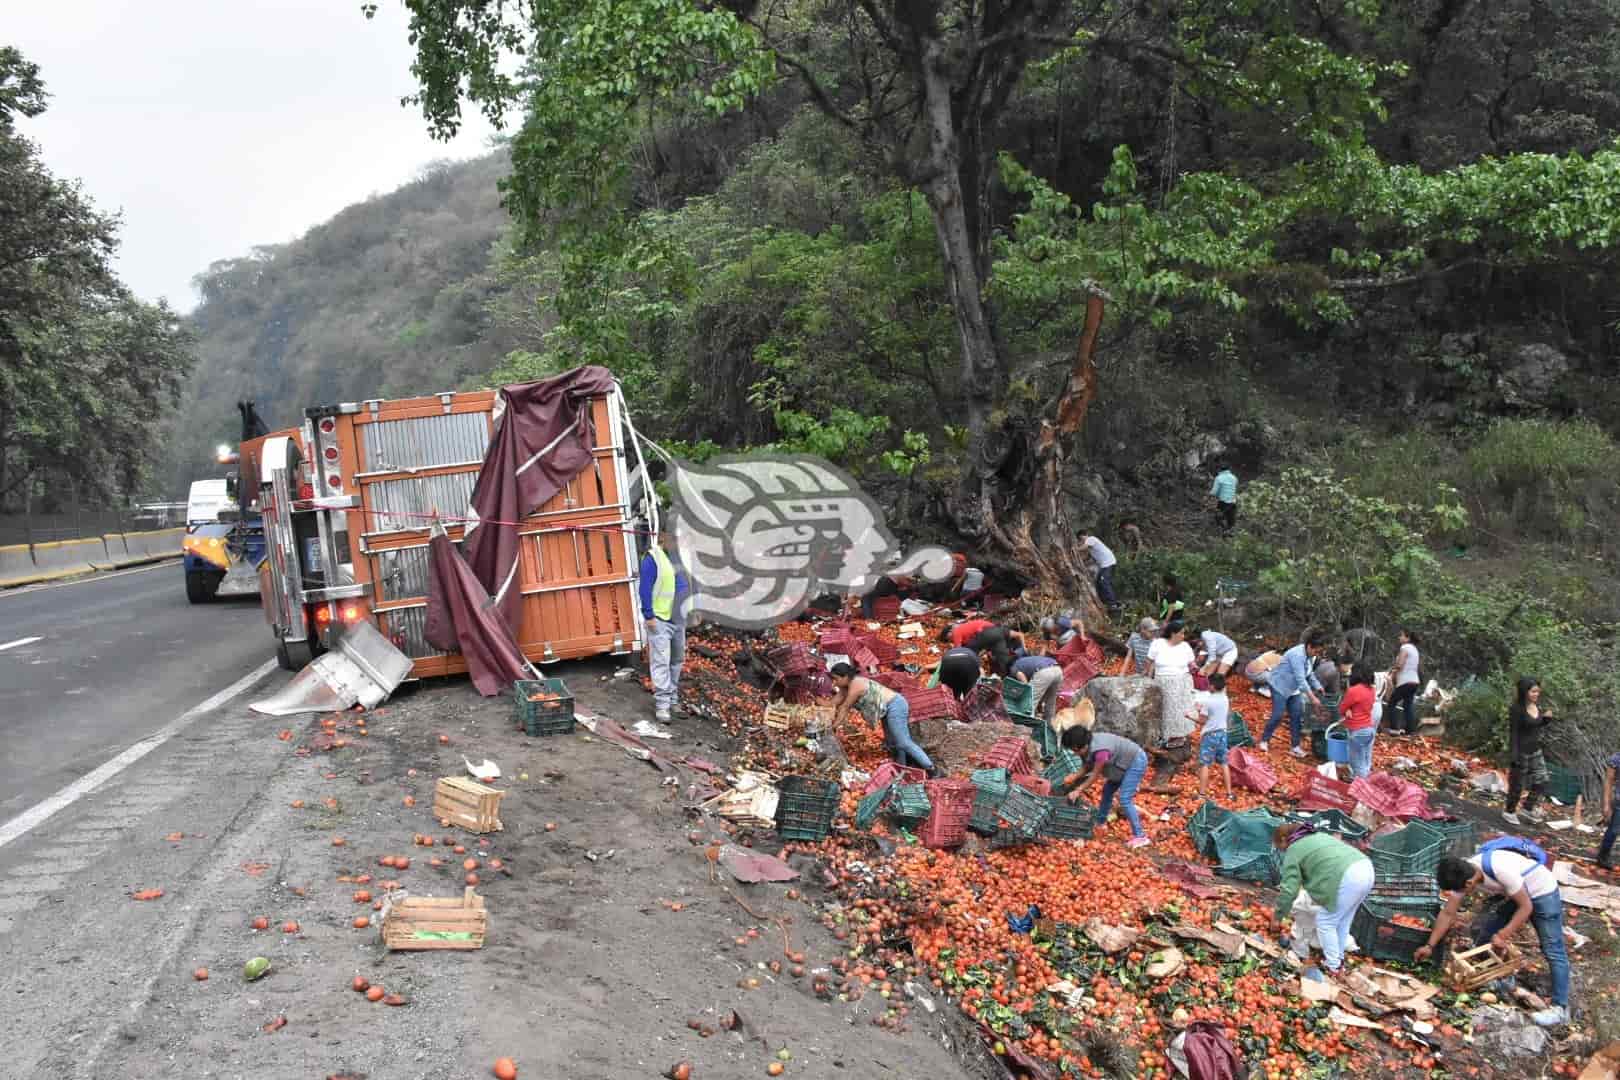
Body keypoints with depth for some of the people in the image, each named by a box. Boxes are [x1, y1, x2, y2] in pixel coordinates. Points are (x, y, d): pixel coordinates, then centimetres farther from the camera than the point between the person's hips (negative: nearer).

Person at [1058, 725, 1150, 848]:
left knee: (1124, 799, -15)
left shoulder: (1100, 750, -36)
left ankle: (1140, 837, -13)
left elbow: (1095, 774, -24)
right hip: (1125, 762, 10)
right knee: (1107, 791, 19)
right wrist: (1075, 776, -14)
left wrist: (1078, 790, -18)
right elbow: (1088, 767, 0)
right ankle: (1099, 822, 36)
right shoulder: (1089, 745, -10)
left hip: (1137, 761, -10)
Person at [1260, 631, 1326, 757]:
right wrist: (1312, 697, -32)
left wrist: (1319, 688, 2)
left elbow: (1310, 675, 11)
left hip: (1293, 689, 8)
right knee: (1278, 715, -8)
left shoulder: (1309, 656, -2)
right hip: (1279, 686, -8)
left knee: (1296, 716, 4)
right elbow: (1300, 679, -33)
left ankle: (1296, 746, 10)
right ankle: (1264, 740, 10)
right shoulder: (1297, 655, -30)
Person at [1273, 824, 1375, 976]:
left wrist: (1279, 916, 13)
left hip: (1348, 878, -9)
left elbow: (1289, 889, 1)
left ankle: (1333, 965, 18)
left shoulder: (1293, 852, 6)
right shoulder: (1317, 836, 30)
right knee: (1343, 920, 25)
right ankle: (1338, 957, 38)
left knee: (1325, 922, 9)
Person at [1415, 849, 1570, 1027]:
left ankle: (1560, 1008, -5)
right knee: (1482, 930, 3)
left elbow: (1525, 907, -27)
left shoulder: (1501, 868, -39)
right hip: (1513, 895, 7)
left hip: (1543, 893, -7)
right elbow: (1448, 913, -7)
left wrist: (1503, 935, -21)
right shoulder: (1463, 874, -17)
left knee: (1552, 950, -10)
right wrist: (1430, 946, -7)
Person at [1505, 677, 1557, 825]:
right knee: (1517, 784, 7)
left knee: (1541, 781, 8)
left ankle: (1528, 808, 29)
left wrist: (1548, 717, -5)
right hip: (1521, 751, -6)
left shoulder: (1537, 705, 0)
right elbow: (1513, 733, -18)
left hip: (1536, 751, 6)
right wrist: (1513, 758, -20)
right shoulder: (1516, 709, -20)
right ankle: (1510, 812, 27)